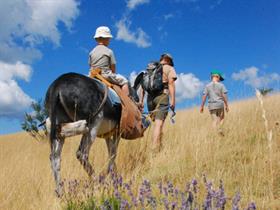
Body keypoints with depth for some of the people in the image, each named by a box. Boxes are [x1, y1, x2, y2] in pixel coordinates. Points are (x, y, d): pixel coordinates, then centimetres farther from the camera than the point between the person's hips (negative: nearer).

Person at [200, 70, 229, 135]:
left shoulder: (207, 86, 4)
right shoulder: (221, 85, -1)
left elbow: (204, 96, -1)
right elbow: (224, 96, -4)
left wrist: (202, 106, 4)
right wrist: (226, 105, 2)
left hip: (211, 105, 2)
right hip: (220, 105, -1)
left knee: (215, 121, 5)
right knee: (221, 119, 10)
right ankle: (219, 129, -14)